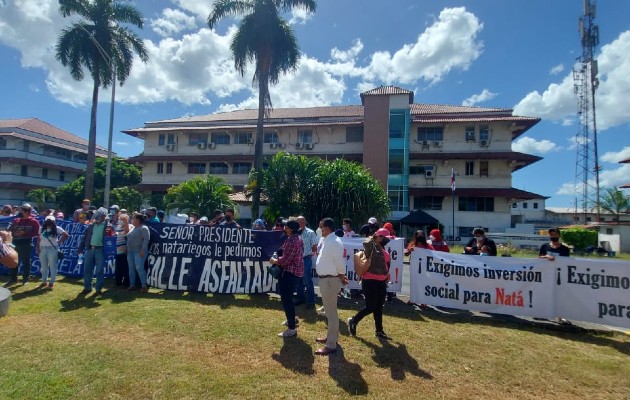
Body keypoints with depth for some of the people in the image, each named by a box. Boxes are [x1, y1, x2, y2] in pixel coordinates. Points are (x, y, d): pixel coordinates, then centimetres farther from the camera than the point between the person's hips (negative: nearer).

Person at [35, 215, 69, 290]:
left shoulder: (56, 229, -3)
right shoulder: (42, 229, 10)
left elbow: (66, 235, -2)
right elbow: (38, 239, 10)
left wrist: (60, 241, -4)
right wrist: (37, 248, 3)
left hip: (52, 249, -5)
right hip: (42, 249, 5)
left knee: (52, 267, 0)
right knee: (43, 266, 13)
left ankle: (51, 283, 8)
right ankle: (44, 281, 24)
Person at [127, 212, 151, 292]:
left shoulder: (144, 228, -10)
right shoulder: (133, 228, 16)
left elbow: (146, 239, -17)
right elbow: (129, 239, 24)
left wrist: (143, 250, -22)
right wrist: (127, 249, 17)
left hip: (139, 251, -9)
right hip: (130, 251, 9)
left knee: (139, 268, -12)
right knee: (131, 268, 10)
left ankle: (144, 285, -5)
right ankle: (132, 285, 18)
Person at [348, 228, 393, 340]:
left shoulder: (383, 249, 11)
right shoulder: (372, 247, -14)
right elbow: (366, 243, -38)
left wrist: (386, 277, 27)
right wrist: (374, 237, -17)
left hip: (381, 281, 9)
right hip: (370, 281, -9)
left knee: (379, 307, 15)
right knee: (371, 307, -4)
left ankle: (379, 331, 26)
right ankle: (353, 321, 18)